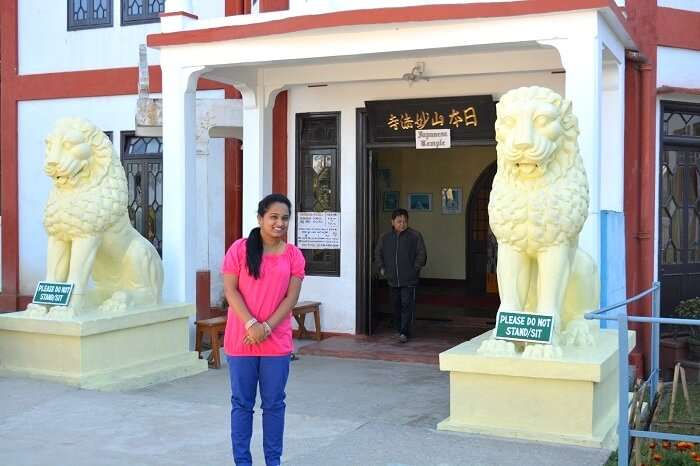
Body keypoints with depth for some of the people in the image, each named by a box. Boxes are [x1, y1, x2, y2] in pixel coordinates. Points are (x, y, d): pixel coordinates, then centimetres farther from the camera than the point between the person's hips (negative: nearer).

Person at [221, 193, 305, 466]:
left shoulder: (293, 255, 3)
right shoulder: (240, 249, -2)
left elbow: (291, 297, -2)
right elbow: (230, 290, -6)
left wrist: (267, 327, -12)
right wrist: (251, 324, -16)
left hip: (277, 341, 1)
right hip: (241, 340, -1)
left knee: (274, 404, 9)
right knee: (242, 404, 8)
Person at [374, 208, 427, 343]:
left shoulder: (415, 236, -4)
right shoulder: (385, 238, 7)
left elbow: (422, 255, -1)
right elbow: (378, 253, 21)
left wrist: (415, 268, -8)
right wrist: (381, 267, 12)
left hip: (409, 280, -4)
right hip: (393, 280, 4)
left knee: (407, 305, -9)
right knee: (396, 306, 12)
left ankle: (405, 332, -8)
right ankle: (399, 329, 26)